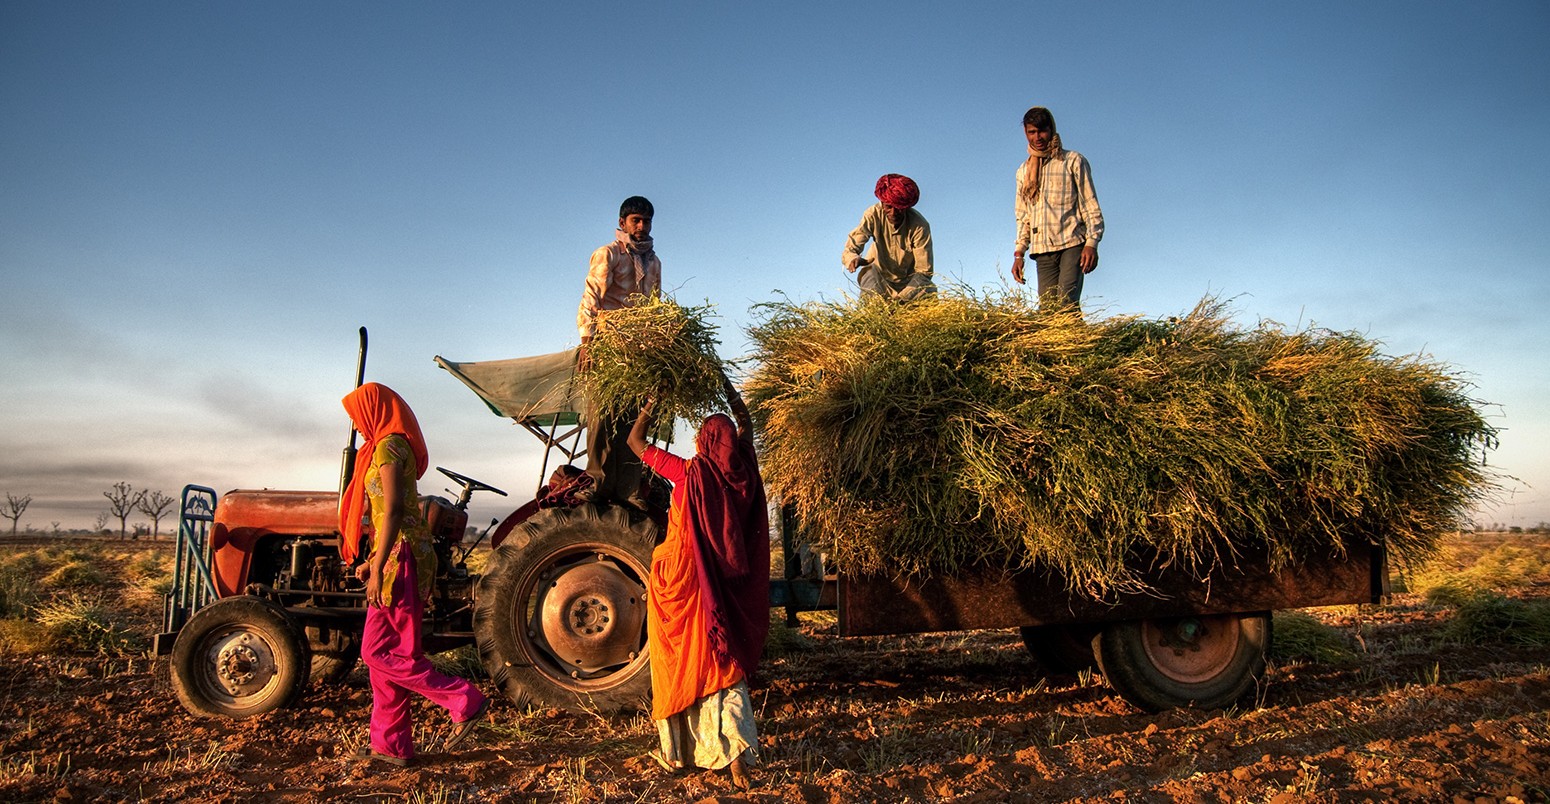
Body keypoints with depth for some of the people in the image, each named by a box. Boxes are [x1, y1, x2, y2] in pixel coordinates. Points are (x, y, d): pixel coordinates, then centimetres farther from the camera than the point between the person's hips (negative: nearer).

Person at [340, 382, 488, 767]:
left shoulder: (388, 447, -12)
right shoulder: (393, 446, 18)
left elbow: (392, 512, -20)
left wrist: (378, 569, -22)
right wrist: (373, 561, 23)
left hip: (401, 557, -10)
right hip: (397, 557, 10)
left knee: (381, 653, -6)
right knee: (380, 652, 11)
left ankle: (464, 701, -2)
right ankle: (391, 745, 16)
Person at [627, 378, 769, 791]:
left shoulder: (690, 473, -13)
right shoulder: (740, 473, -3)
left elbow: (635, 441, -1)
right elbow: (746, 425, 18)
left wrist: (651, 403, 10)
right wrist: (728, 389, 25)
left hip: (681, 580, -3)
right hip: (724, 584, 4)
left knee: (679, 666, 10)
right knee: (721, 665, 9)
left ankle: (677, 751, 21)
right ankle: (735, 753, -3)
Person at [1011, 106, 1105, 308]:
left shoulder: (1073, 161, 7)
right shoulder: (1024, 171, 19)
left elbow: (1091, 206, 2)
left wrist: (1092, 243, -11)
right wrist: (1019, 253, 13)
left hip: (1072, 244, -4)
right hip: (1042, 250, 4)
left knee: (1067, 303, -21)